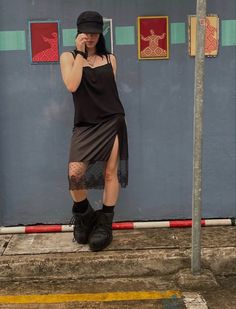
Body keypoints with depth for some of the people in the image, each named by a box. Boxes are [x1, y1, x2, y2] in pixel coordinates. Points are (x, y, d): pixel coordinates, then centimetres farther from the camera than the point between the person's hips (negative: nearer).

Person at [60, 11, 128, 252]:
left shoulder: (110, 58, 12)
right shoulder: (68, 57, 6)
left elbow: (112, 88, 14)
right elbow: (72, 86, -11)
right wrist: (80, 53, -8)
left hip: (112, 121, 2)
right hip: (85, 125, -1)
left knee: (110, 173, 0)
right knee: (74, 173, -16)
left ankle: (105, 224, 14)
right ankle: (83, 214, 12)